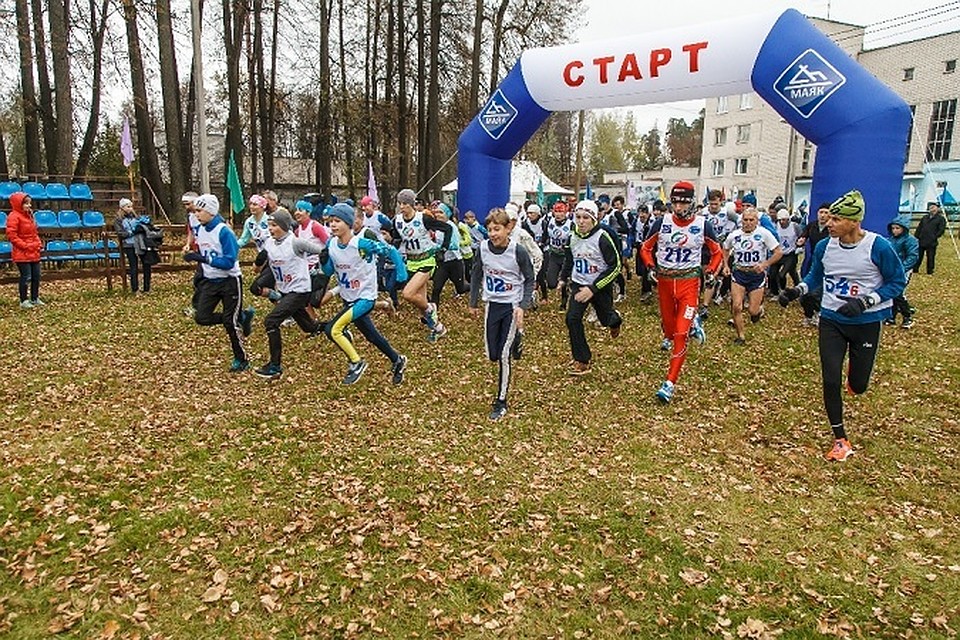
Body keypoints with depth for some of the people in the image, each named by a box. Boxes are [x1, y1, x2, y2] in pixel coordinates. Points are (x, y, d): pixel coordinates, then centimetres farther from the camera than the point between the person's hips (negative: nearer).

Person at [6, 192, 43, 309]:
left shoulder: (29, 215, 15)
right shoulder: (14, 217, -13)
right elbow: (11, 235, -18)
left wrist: (39, 243, 7)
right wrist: (25, 246, -19)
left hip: (34, 252, 8)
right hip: (22, 254, -8)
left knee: (36, 276, 11)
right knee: (26, 277, -5)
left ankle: (34, 298, 23)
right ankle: (24, 301, 6)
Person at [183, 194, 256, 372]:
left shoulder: (224, 231, -19)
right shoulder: (200, 230, 3)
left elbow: (230, 262, -26)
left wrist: (203, 258, -30)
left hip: (230, 281, -7)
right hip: (210, 281, 7)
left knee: (230, 322, -4)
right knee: (202, 318, -3)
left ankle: (242, 360, 13)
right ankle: (241, 317, 16)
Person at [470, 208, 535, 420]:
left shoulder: (518, 252, -17)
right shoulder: (483, 249, -7)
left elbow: (529, 280, -6)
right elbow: (476, 275, 8)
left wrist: (523, 306, -16)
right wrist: (473, 303, 13)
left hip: (512, 306, -4)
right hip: (492, 305, 4)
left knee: (504, 356, -8)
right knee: (493, 355, 10)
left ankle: (501, 402, 4)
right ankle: (515, 340, 44)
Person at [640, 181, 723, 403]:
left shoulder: (703, 225, -3)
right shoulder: (662, 222, -2)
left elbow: (717, 252, 11)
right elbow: (645, 248, 10)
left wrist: (711, 272, -3)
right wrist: (651, 267, -6)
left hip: (689, 282, -2)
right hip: (664, 281, 2)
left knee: (681, 334, -11)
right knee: (668, 322, 17)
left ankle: (670, 383, -6)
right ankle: (668, 337, 57)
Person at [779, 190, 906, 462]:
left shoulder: (879, 247, -17)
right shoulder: (824, 247, -5)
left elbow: (897, 282, -7)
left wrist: (866, 302, -20)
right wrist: (796, 291, -6)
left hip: (866, 323, -2)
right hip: (831, 320, 3)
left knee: (858, 385, 8)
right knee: (831, 380, -4)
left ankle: (854, 371, 50)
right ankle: (840, 440, 13)